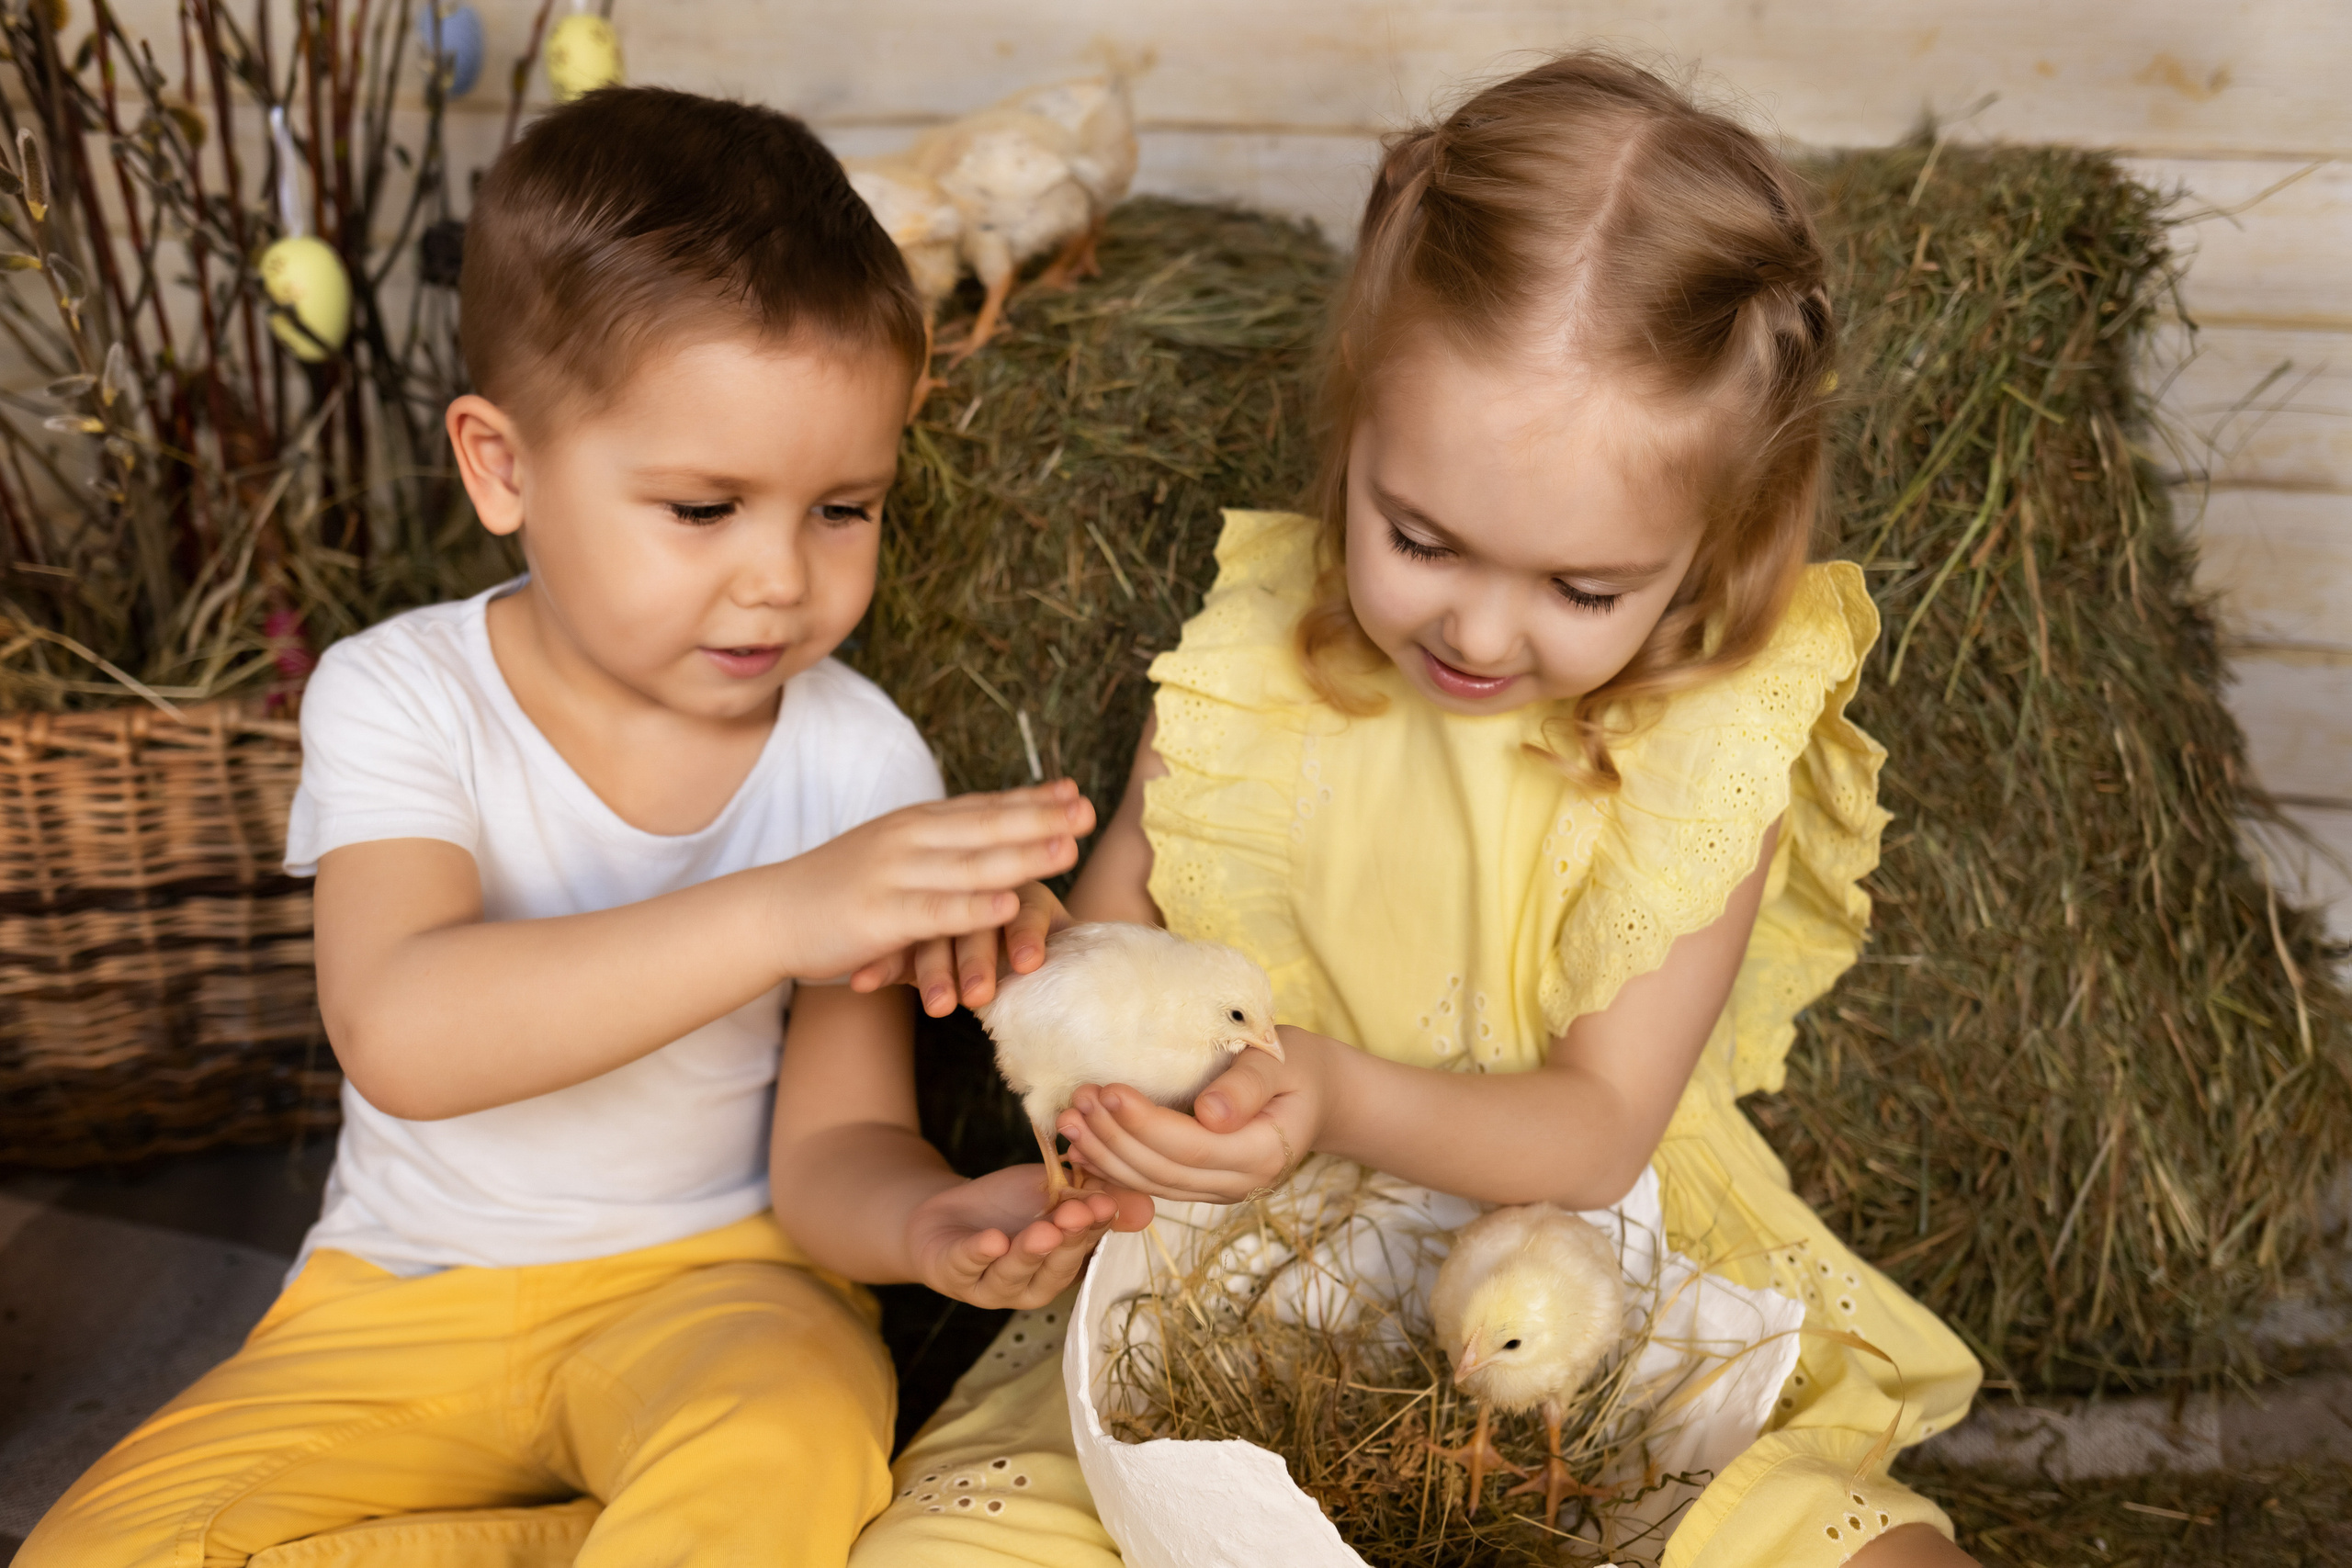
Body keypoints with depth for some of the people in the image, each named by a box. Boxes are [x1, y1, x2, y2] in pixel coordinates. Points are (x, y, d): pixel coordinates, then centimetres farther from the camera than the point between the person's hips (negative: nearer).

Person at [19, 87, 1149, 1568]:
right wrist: (776, 914, -42)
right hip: (409, 1297, 3)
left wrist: (929, 1222, -33)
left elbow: (834, 1141, -8)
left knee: (786, 1449, -35)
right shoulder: (401, 698, -12)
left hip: (709, 1275, -2)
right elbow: (402, 1034, -30)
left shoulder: (856, 759, -9)